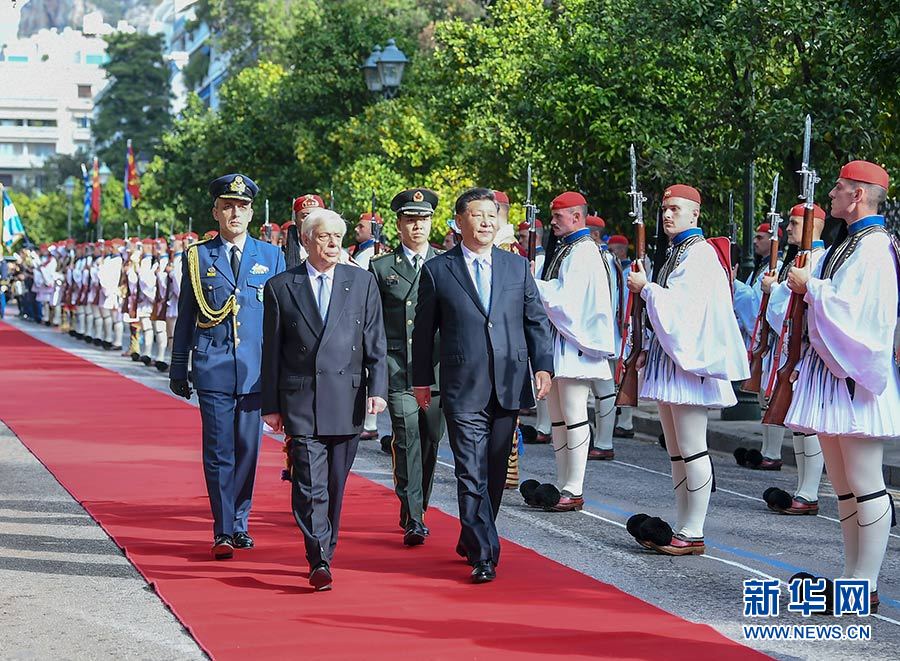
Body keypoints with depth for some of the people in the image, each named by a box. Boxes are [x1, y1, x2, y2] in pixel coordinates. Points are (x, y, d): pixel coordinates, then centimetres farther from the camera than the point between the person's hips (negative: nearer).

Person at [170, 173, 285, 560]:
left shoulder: (271, 256, 8)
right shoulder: (197, 257, 6)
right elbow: (185, 317, 10)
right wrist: (178, 367, 9)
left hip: (256, 368, 1)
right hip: (213, 368, -1)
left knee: (247, 448, 7)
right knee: (218, 451, -3)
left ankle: (239, 523, 20)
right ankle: (223, 532, 1)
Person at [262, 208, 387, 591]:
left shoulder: (362, 282, 9)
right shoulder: (280, 287, 5)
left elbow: (375, 342, 7)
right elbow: (272, 351, 6)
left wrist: (377, 388, -4)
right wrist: (271, 405, 4)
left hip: (347, 398, 2)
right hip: (300, 401, -2)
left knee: (335, 485, 10)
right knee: (309, 484, -10)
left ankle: (325, 553, 23)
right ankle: (319, 563, -12)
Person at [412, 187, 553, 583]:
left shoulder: (518, 267, 11)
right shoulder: (436, 270, 3)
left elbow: (536, 321, 11)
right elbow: (424, 330, 7)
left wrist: (543, 366, 0)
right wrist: (422, 379, 6)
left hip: (509, 387, 3)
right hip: (463, 388, -3)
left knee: (495, 473, 11)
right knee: (472, 475, -9)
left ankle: (471, 541, 27)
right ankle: (484, 555, -7)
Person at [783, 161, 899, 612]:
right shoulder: (847, 244, 17)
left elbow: (852, 308, -22)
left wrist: (809, 286, -12)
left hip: (856, 374, -10)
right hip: (830, 371, 10)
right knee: (842, 485, 12)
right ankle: (852, 579, 18)